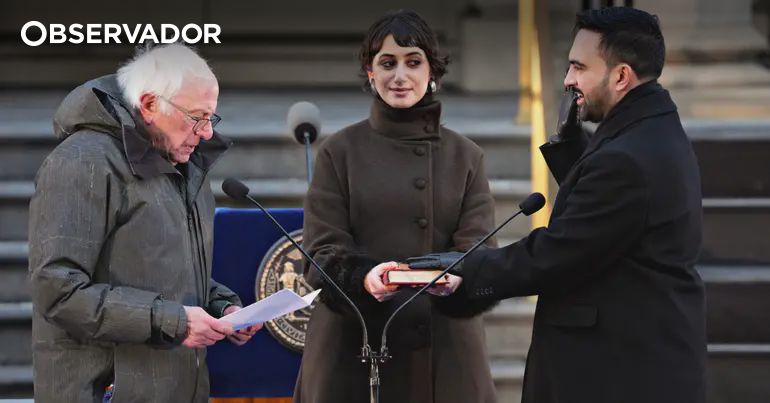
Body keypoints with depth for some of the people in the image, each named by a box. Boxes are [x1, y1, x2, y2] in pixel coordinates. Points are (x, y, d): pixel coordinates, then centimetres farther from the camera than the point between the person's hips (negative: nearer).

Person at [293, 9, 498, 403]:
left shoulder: (465, 156, 8)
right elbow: (323, 251, -3)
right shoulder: (339, 152, 3)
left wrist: (456, 274, -23)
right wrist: (364, 276, -24)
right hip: (355, 348, -1)